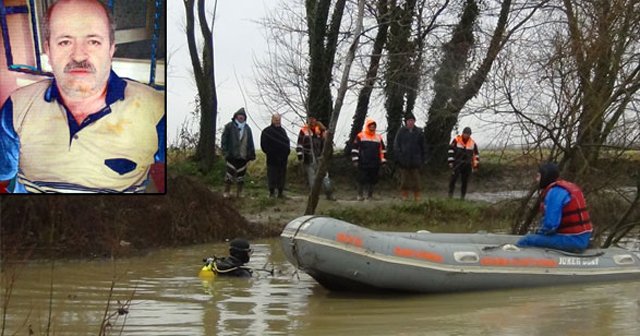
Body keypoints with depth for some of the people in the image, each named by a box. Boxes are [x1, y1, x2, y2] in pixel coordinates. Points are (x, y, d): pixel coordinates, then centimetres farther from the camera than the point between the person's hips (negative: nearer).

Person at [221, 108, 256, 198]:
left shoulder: (247, 128, 14)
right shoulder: (229, 126, 1)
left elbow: (250, 142, 17)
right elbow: (224, 139, -2)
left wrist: (252, 154, 13)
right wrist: (225, 151, -10)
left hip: (244, 156, 4)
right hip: (232, 156, -4)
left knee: (241, 174, 7)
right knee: (230, 173, -6)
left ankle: (239, 192, 13)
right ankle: (226, 192, 2)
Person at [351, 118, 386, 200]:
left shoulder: (378, 137, 14)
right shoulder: (360, 136, 1)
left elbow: (382, 150, 19)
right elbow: (354, 149, 1)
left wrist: (383, 161, 12)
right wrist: (355, 160, -4)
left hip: (375, 165, 4)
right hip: (363, 164, -4)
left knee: (372, 181, 6)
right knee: (362, 180, -3)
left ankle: (370, 195, 15)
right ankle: (360, 195, 7)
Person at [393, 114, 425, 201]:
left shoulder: (419, 132, 8)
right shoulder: (401, 131, 3)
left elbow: (422, 147, 12)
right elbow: (396, 145, 2)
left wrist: (422, 159, 7)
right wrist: (398, 157, -6)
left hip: (415, 160, 1)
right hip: (404, 160, -1)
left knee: (416, 179, 2)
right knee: (404, 179, 3)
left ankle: (417, 197, 6)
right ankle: (404, 196, 8)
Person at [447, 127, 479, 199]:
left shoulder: (472, 143, 7)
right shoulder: (456, 140, -2)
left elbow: (476, 154, 15)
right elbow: (451, 150, -1)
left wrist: (476, 164, 10)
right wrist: (451, 161, -5)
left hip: (467, 165, 3)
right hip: (457, 163, -3)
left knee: (465, 181, 5)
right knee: (453, 178, -14)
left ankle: (462, 196, 12)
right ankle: (450, 193, -8)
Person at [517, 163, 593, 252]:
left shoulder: (554, 192, -14)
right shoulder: (570, 187, 15)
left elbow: (550, 224, -19)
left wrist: (539, 231, 1)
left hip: (571, 240, -10)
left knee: (528, 240, -13)